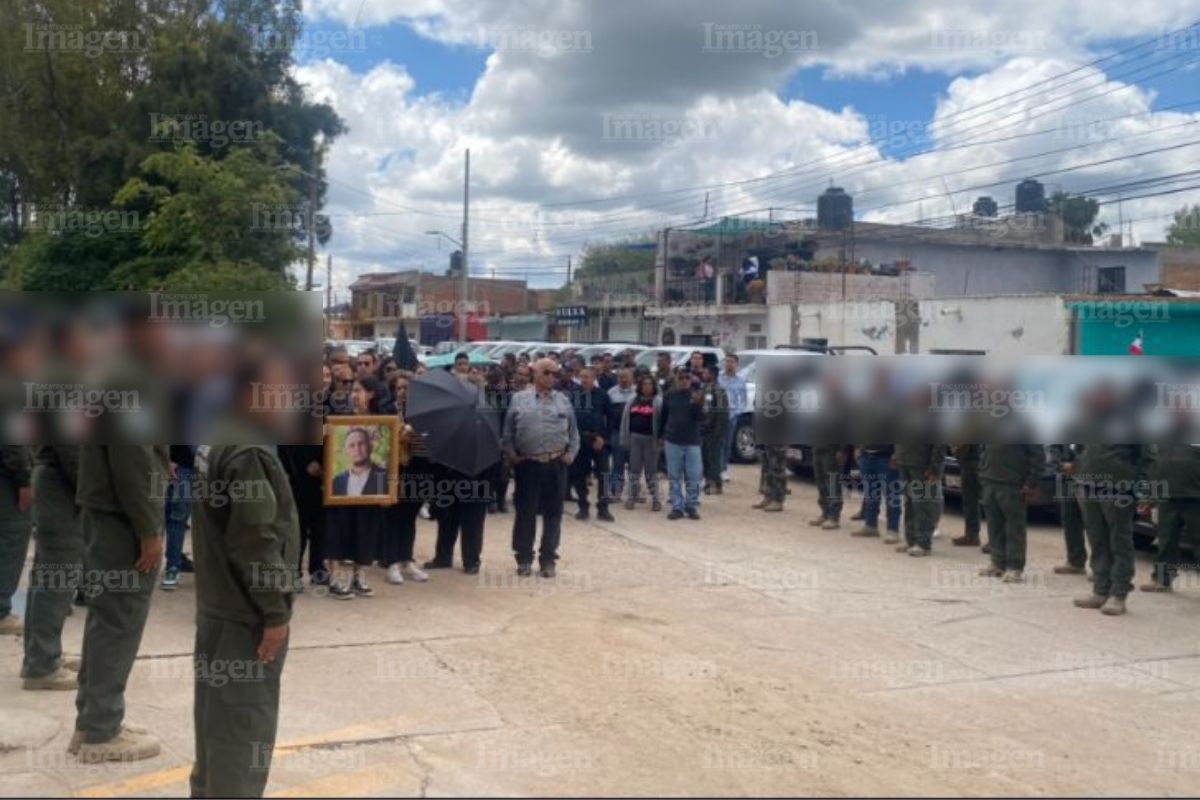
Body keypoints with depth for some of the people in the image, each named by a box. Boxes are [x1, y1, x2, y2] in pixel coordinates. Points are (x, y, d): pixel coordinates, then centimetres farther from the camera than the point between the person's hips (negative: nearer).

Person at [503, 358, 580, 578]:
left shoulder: (563, 401, 9)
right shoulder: (519, 399, 3)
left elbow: (573, 432, 12)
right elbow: (507, 432, 3)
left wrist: (570, 454, 0)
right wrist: (512, 455, -6)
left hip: (556, 465, 2)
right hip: (527, 464, -2)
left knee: (553, 514, 6)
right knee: (525, 512, 4)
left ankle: (548, 559, 16)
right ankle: (524, 558, 16)